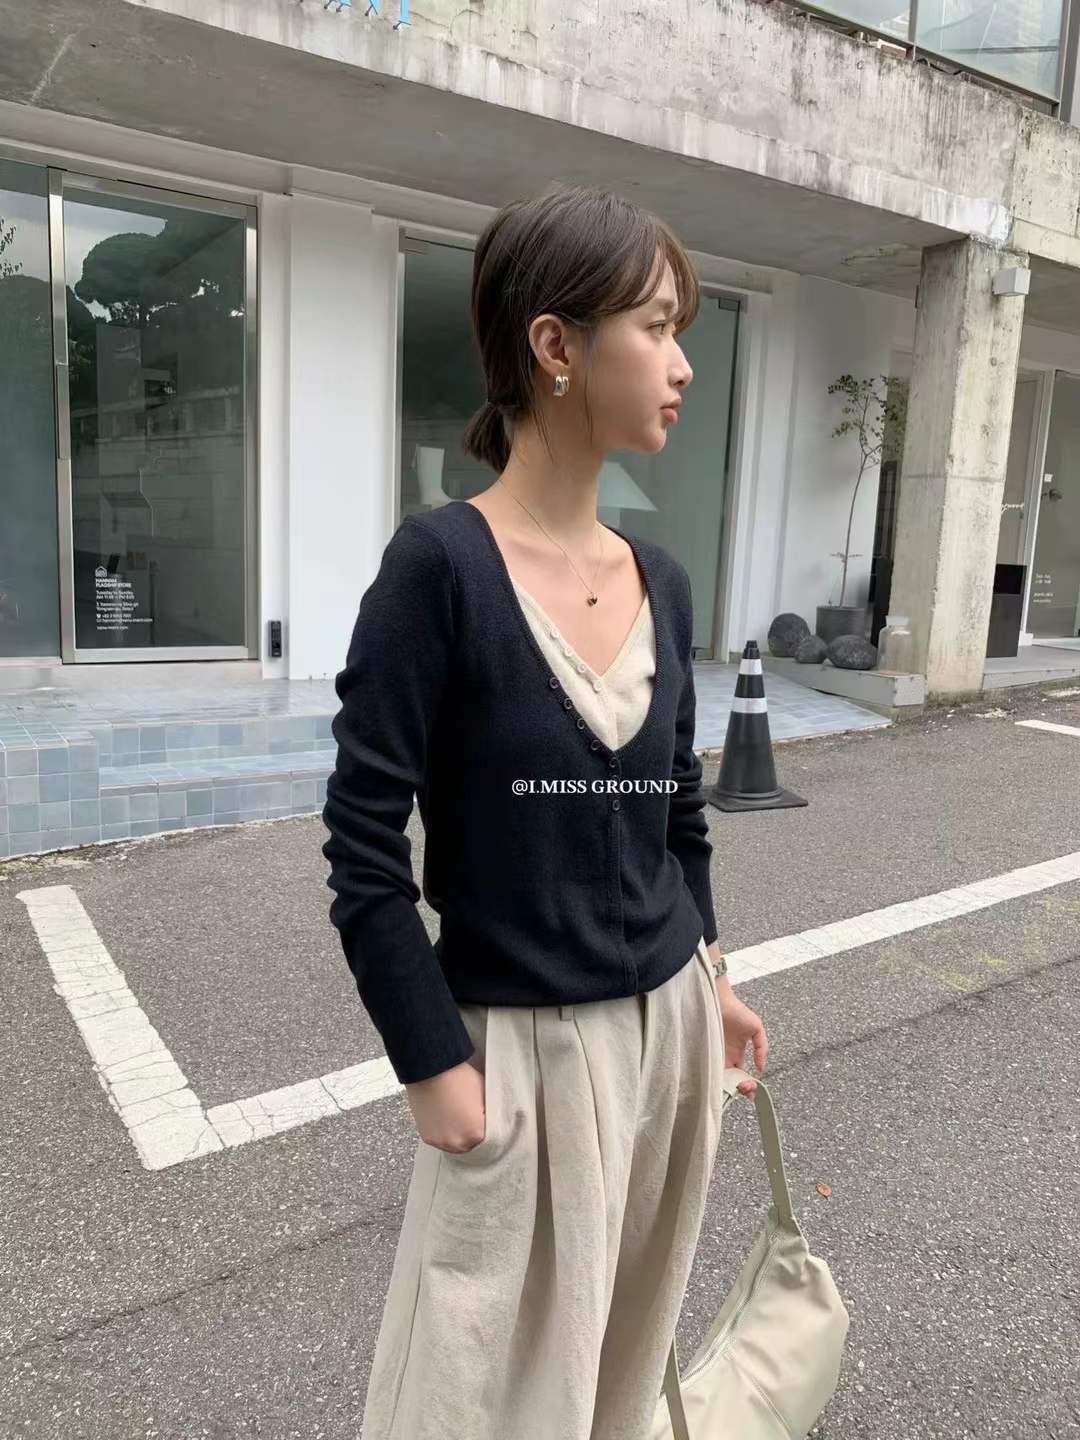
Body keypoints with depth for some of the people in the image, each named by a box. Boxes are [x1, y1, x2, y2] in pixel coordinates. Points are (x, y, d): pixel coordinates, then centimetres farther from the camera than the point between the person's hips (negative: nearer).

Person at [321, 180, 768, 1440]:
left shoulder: (659, 578, 0)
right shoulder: (439, 566, -18)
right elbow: (365, 854, -17)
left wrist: (705, 979, 15)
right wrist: (439, 1072, -14)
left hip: (669, 1023, 6)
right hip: (527, 1046, -5)